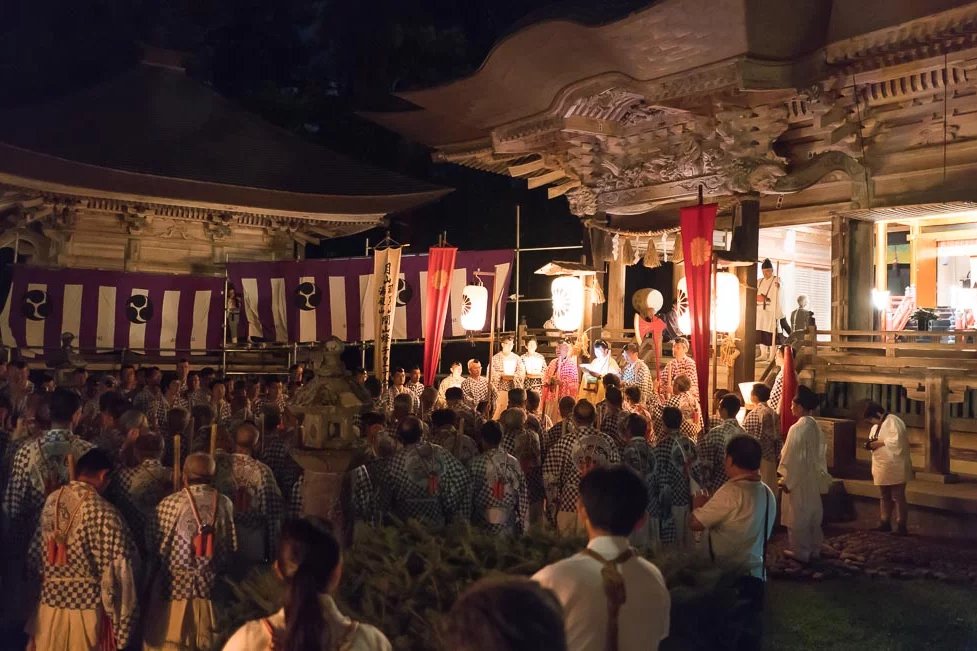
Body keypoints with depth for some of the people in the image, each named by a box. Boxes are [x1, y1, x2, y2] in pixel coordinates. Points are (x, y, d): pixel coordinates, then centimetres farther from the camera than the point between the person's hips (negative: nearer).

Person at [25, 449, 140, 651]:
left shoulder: (51, 501, 1)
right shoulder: (103, 512, -16)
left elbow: (34, 556, 10)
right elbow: (118, 568, -15)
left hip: (49, 604, 5)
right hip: (88, 609, -5)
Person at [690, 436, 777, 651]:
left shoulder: (731, 492, -21)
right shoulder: (767, 493, 5)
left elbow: (695, 523, -19)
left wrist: (700, 505, 4)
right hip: (756, 575, 8)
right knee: (750, 634, 17)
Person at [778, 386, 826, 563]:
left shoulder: (797, 428, -21)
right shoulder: (815, 427, 2)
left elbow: (791, 458, -19)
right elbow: (819, 454, 9)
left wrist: (786, 480, -13)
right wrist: (819, 473, 18)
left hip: (797, 479, -8)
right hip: (813, 478, 8)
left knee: (798, 515, 3)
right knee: (812, 513, 16)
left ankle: (800, 551, 11)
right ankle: (814, 548, 26)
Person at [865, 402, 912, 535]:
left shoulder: (893, 421, -14)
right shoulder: (876, 426, 14)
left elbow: (897, 440, -25)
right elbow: (875, 441, 20)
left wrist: (880, 442, -20)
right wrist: (871, 444, -1)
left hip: (895, 467, -9)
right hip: (882, 467, 9)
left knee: (898, 497, -3)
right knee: (885, 496, 15)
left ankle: (901, 526, 2)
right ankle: (885, 523, 24)